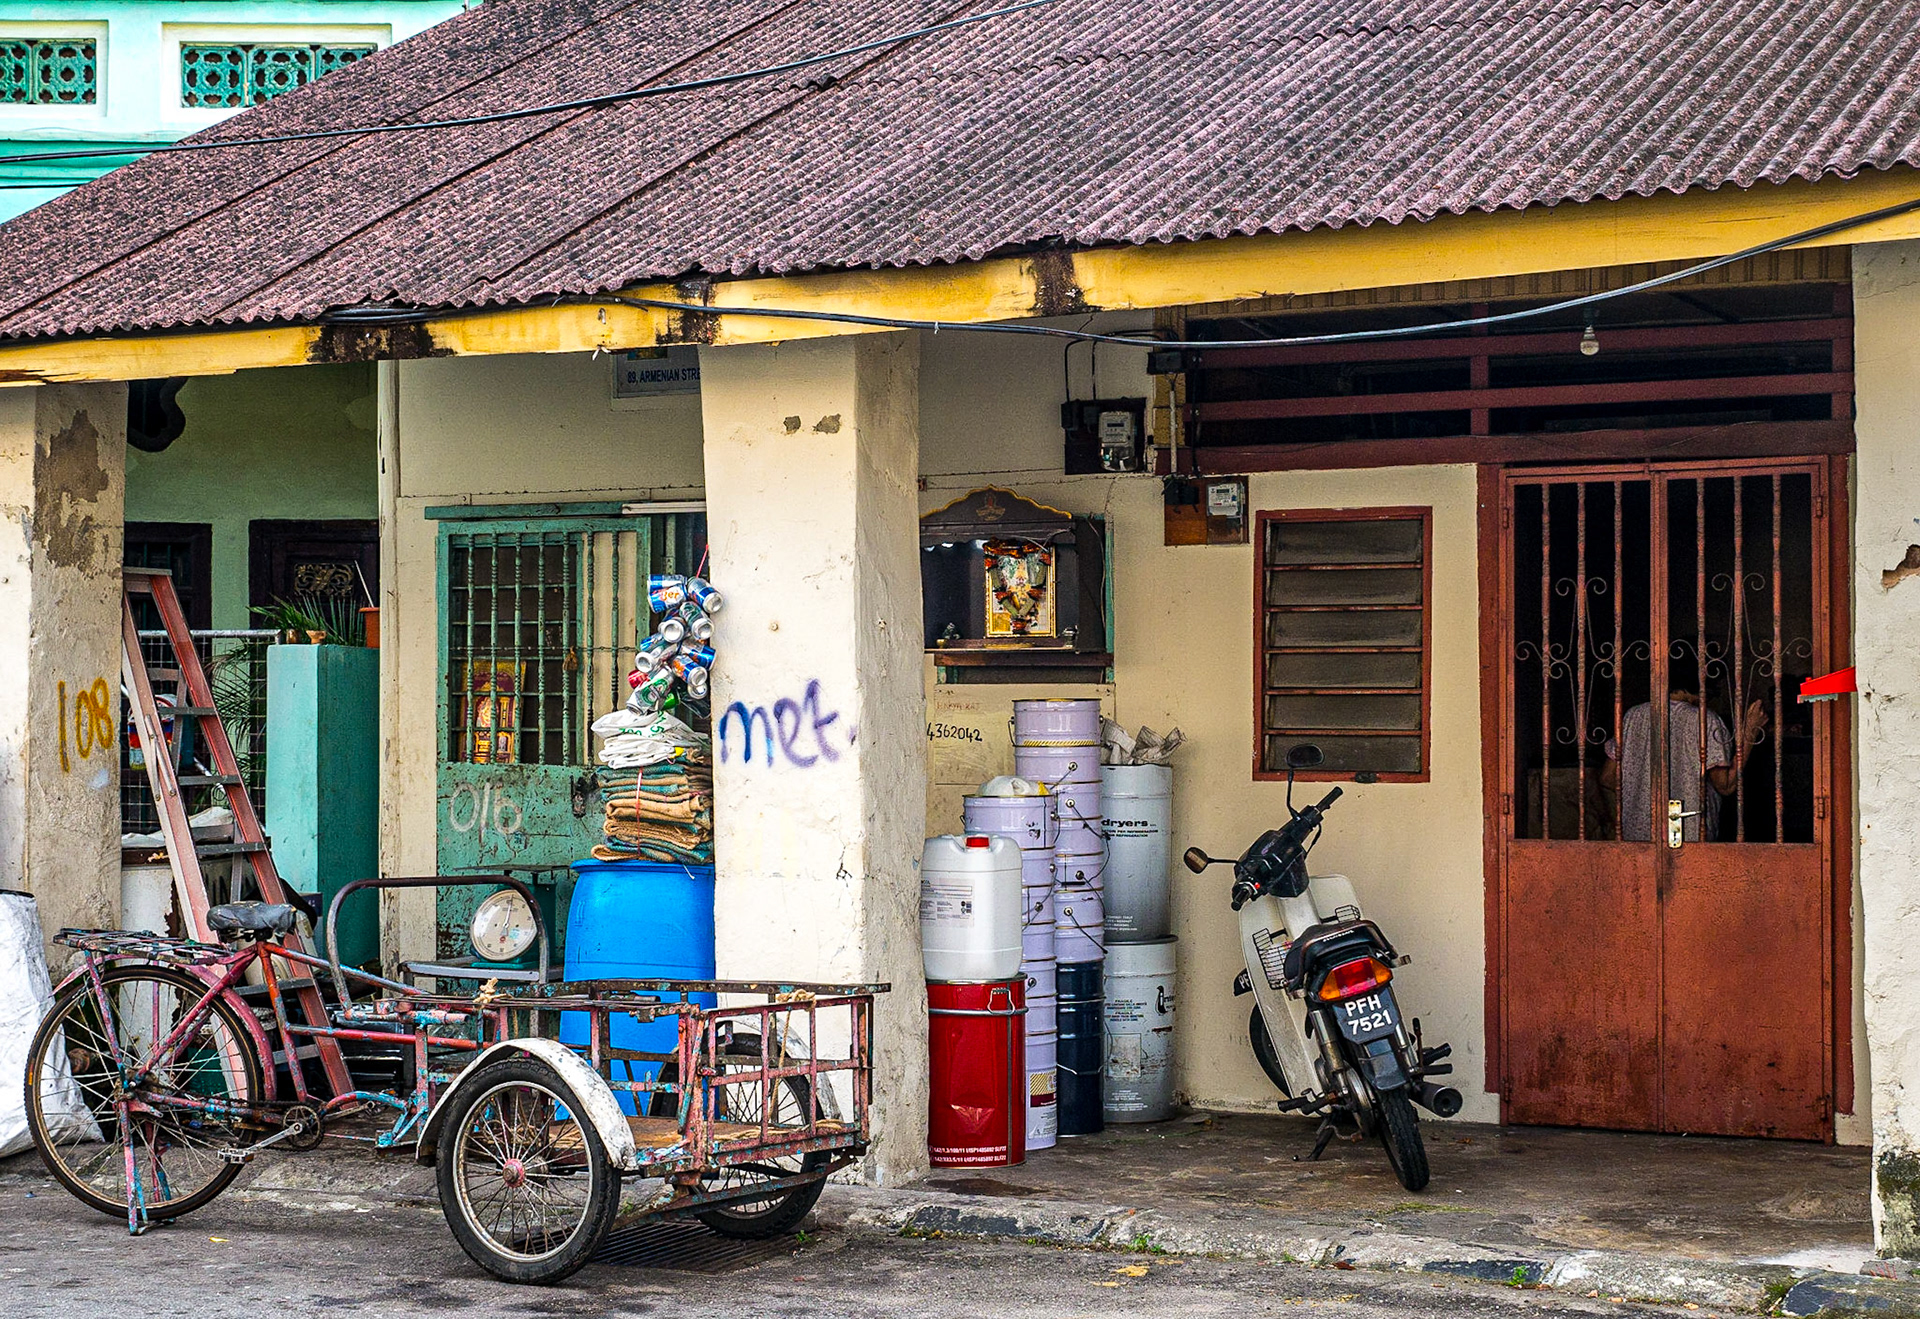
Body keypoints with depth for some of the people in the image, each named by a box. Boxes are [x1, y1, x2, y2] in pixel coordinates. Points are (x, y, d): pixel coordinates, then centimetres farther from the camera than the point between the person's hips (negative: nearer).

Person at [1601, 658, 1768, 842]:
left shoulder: (1634, 716, 6)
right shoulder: (1705, 721, -7)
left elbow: (1608, 777, 9)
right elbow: (1726, 786, -7)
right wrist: (1749, 734, -2)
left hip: (1636, 833, 4)